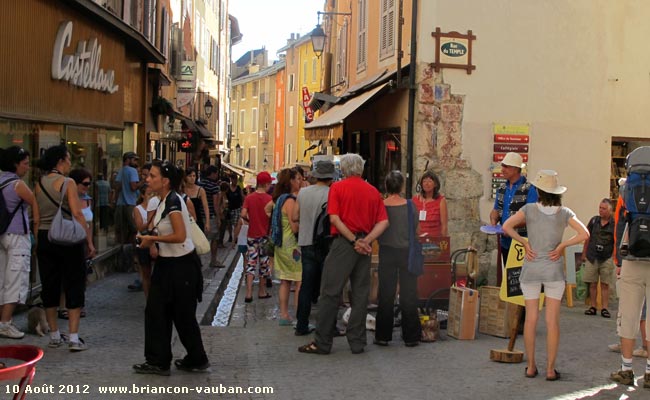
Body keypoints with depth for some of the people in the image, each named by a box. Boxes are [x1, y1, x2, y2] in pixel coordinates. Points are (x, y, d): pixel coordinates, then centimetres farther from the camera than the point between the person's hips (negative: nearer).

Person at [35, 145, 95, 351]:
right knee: (74, 287, 1)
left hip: (44, 239, 6)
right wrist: (89, 241, -13)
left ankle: (55, 336, 20)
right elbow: (77, 214, -17)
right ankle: (74, 338, -2)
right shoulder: (67, 183, -11)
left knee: (50, 287, 12)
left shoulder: (39, 184, 7)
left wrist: (37, 243, 14)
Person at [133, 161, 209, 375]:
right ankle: (158, 361, 18)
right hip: (167, 264, 9)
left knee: (183, 316, 3)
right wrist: (151, 241, 5)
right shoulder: (164, 202, 10)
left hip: (181, 265, -9)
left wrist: (152, 238, -16)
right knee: (156, 311, 10)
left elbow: (180, 236, -26)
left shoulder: (173, 201, -19)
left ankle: (197, 360, 17)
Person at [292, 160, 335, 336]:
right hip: (325, 244, -4)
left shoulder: (303, 192, 2)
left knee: (306, 286, 10)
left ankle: (302, 325, 13)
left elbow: (295, 217, 6)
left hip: (306, 244, 5)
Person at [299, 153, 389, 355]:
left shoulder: (338, 187, -1)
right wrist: (366, 240, -8)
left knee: (330, 292, -1)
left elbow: (334, 218, -11)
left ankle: (323, 342, 0)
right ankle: (357, 342, 12)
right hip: (365, 247, 4)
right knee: (360, 294, 9)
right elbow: (384, 222, 1)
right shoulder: (373, 191, 10)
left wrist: (354, 240, -10)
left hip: (344, 242, -4)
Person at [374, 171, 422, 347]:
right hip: (407, 252, 0)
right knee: (408, 294, 8)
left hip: (387, 252, 0)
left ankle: (383, 336, 11)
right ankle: (411, 336, 12)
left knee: (386, 294, 8)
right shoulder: (410, 206, -9)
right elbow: (416, 230, 0)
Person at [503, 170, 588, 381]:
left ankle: (531, 367, 11)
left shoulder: (530, 209, -5)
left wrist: (524, 243, -4)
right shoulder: (564, 213, -2)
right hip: (554, 269, 0)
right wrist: (562, 246, -3)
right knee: (552, 320, 3)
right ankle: (550, 369, 4)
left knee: (531, 318, 7)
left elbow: (507, 226, -13)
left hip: (531, 268, 0)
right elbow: (584, 234, -8)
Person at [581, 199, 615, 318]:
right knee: (592, 284, 6)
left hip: (606, 258, -2)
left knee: (605, 284, 1)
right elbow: (588, 238, 12)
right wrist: (584, 254, 13)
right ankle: (592, 307, 13)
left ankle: (605, 308, 5)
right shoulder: (594, 221, 4)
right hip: (592, 257, 2)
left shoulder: (614, 223, -4)